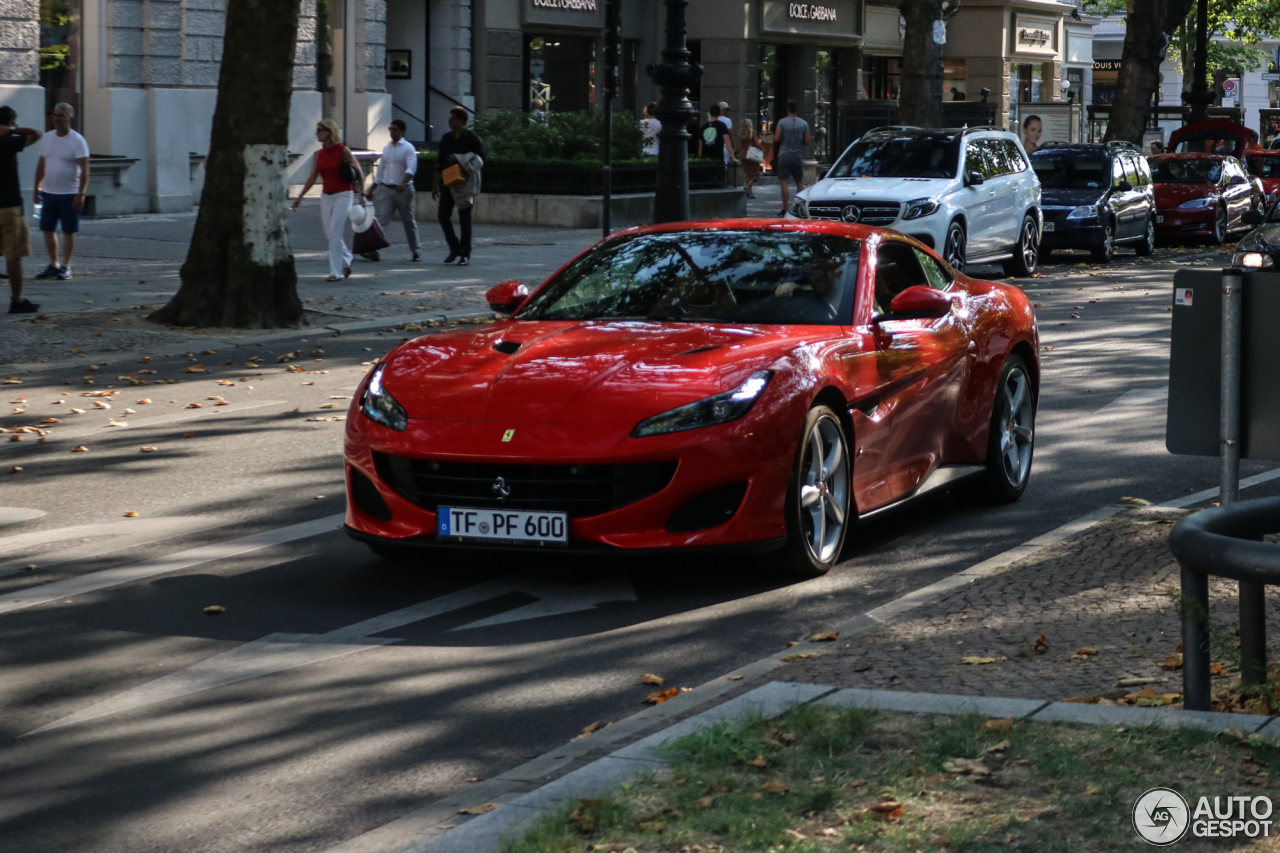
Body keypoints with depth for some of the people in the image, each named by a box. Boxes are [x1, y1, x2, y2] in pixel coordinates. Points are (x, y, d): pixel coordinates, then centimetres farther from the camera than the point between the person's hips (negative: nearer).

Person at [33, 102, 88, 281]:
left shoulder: (77, 141, -9)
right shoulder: (47, 138, 8)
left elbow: (84, 169, -12)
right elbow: (41, 165, 15)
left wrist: (80, 194, -18)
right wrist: (36, 188, 12)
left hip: (69, 194, -6)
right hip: (48, 193, 6)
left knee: (68, 231, 1)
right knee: (48, 229, 8)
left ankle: (66, 267, 9)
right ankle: (53, 265, 19)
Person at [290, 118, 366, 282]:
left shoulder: (343, 150, -8)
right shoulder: (319, 154, 7)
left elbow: (359, 172, -5)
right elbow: (312, 177, 9)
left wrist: (362, 194, -9)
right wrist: (299, 197, 5)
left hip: (343, 195, -6)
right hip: (326, 197, 6)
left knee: (334, 233, -11)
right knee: (331, 234, 9)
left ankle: (336, 272, -7)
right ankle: (346, 261, 31)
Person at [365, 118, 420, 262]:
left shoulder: (408, 148, -6)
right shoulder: (386, 148, 12)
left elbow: (411, 168, -21)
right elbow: (380, 170, 19)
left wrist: (403, 183, -38)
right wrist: (371, 190, 19)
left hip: (403, 190, -4)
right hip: (385, 189, 4)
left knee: (409, 221, 7)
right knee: (382, 219, -10)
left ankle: (415, 251, 19)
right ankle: (374, 250, -20)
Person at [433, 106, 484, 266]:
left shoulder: (472, 138, -6)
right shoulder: (446, 138, 10)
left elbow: (480, 160, -10)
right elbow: (440, 163, 15)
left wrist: (460, 160, -23)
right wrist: (436, 184, 13)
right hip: (447, 183, 5)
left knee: (464, 218, -2)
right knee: (443, 215, 2)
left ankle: (465, 254, 3)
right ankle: (455, 248, 17)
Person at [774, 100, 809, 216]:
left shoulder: (782, 122, -8)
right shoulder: (804, 123, 1)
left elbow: (776, 139, -10)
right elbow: (807, 141, 1)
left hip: (784, 155, -3)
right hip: (798, 155, 3)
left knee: (784, 182, -3)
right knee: (799, 182, 14)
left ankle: (785, 209, -8)